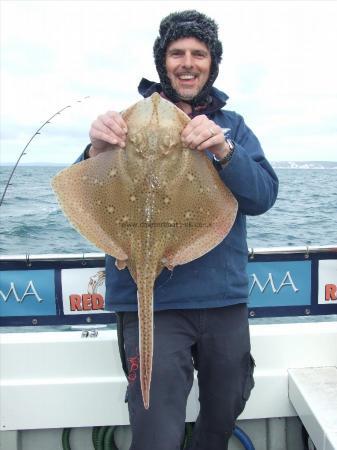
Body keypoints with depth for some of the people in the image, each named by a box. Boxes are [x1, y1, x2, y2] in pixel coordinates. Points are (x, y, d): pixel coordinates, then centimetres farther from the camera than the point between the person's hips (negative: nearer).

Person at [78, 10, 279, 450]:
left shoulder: (232, 126, 8)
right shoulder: (133, 119, 2)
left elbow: (263, 197, -6)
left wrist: (224, 151, -25)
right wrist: (98, 151, -28)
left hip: (225, 299, 3)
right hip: (151, 302, -3)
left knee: (225, 414, 20)